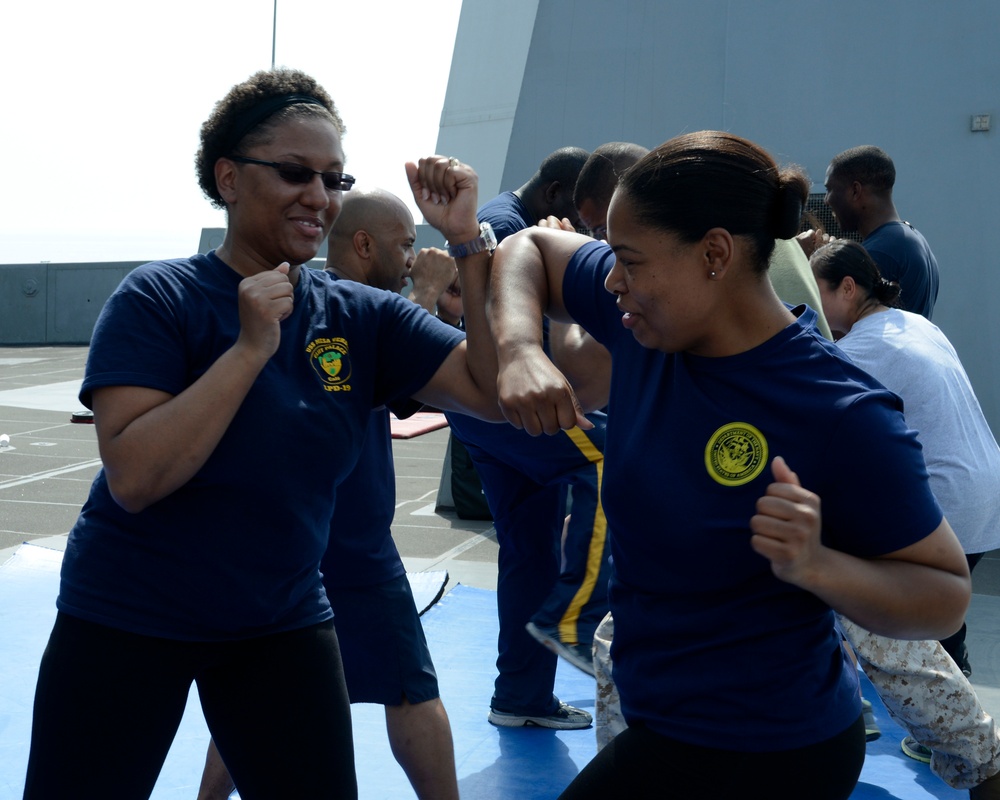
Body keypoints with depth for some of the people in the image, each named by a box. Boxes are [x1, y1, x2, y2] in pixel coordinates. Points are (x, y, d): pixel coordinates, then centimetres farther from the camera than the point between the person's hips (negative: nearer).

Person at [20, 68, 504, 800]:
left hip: (284, 627, 3)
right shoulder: (158, 299, -13)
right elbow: (134, 478, -23)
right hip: (125, 622, -3)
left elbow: (495, 391, -12)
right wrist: (250, 347, -27)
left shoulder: (362, 316, -2)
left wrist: (470, 242, -20)